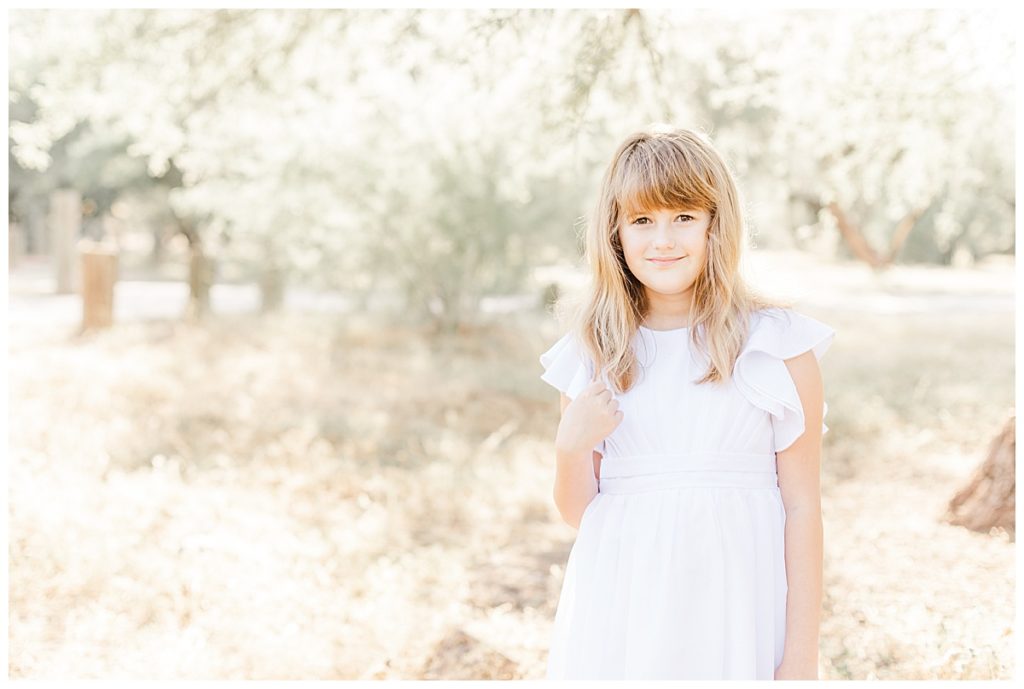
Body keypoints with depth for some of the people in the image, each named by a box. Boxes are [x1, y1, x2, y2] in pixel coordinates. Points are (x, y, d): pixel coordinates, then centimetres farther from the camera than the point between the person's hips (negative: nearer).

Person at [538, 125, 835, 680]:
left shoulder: (777, 344, -4)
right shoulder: (592, 354, 5)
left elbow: (802, 504, -5)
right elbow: (577, 514, 10)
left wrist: (802, 655, -8)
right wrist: (570, 447, -11)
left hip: (735, 598, -2)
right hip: (622, 607, 2)